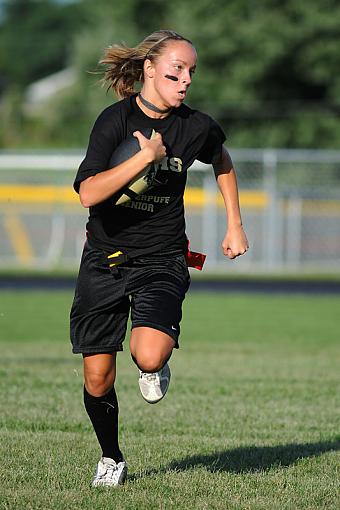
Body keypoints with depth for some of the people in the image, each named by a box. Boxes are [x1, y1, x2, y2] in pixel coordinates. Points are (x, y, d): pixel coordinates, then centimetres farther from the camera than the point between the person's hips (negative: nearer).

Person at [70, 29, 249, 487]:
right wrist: (145, 157, -29)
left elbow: (222, 160, 21)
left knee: (149, 355, -27)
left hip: (162, 261, 0)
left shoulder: (196, 128, -5)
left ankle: (155, 368, 12)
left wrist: (235, 224, 19)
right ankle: (111, 459, 30)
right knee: (97, 378, 3)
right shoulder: (116, 120, -12)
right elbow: (89, 193, -25)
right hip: (105, 259, 0)